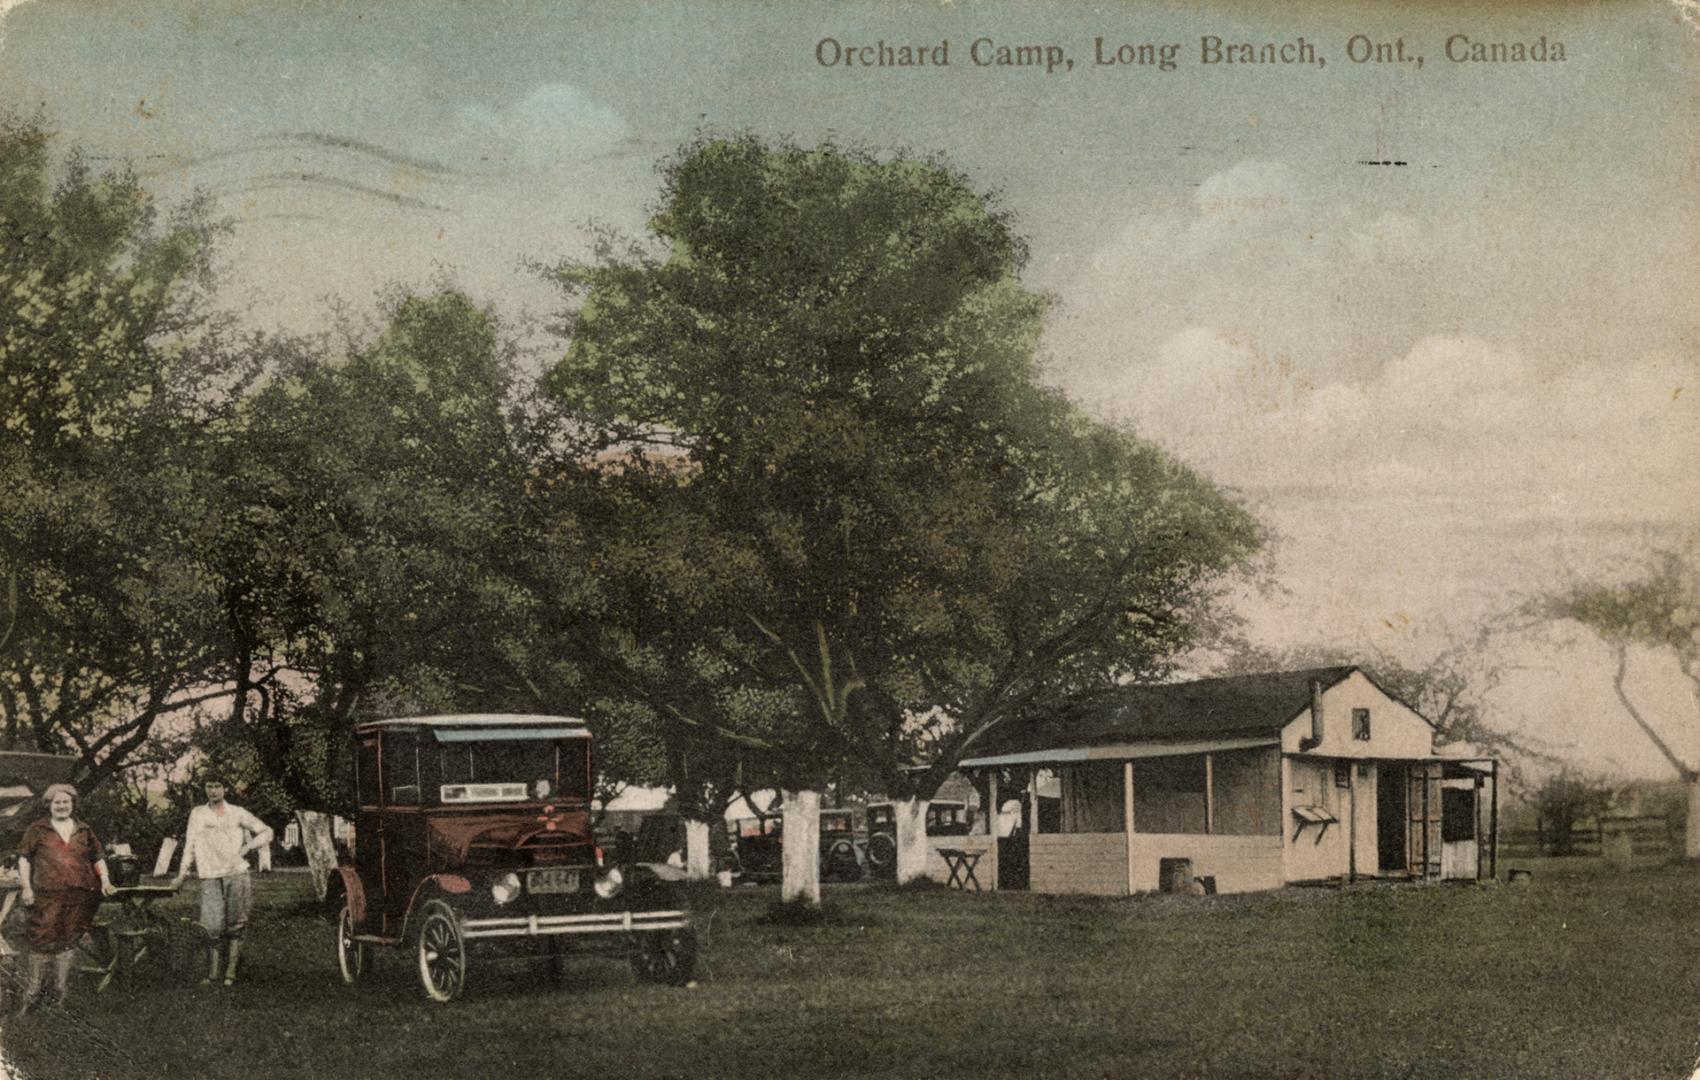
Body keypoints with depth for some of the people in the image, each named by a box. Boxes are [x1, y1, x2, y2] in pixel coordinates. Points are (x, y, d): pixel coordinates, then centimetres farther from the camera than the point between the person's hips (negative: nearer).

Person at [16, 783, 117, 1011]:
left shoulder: (84, 830, 14)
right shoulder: (38, 830, 6)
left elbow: (98, 857, 17)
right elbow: (24, 857, 3)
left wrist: (105, 880, 3)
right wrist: (26, 887, -6)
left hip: (79, 895, 3)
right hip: (47, 895, -3)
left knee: (69, 941, 8)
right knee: (42, 940, -6)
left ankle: (61, 992, 17)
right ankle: (31, 994, 3)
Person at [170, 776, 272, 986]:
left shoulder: (237, 813, 9)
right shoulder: (197, 814, 14)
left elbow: (266, 831, 13)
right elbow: (190, 846, 15)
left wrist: (248, 847, 0)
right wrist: (182, 874, 11)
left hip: (236, 874, 0)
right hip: (210, 876, 1)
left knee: (234, 926, -3)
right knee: (212, 926, -10)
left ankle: (230, 973, 0)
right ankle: (211, 973, -4)